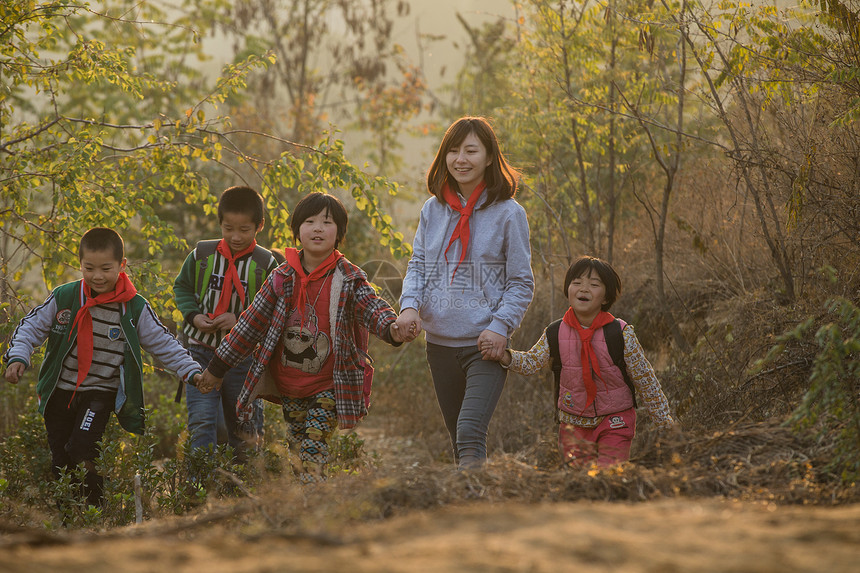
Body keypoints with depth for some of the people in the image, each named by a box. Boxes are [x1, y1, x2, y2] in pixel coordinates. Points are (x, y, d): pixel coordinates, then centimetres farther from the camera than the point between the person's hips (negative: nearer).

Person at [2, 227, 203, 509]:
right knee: (60, 460, 6)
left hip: (101, 392, -2)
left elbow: (164, 343, 0)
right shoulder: (63, 298, -5)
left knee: (81, 448, -21)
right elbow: (30, 327, 3)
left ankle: (95, 505, -3)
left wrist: (193, 372, -8)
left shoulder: (134, 308, -6)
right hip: (60, 390, 2)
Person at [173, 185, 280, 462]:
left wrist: (240, 319, -19)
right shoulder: (202, 254, -3)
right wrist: (194, 316, -7)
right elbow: (182, 287, 11)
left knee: (241, 425, 12)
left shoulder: (265, 264, -7)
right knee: (201, 423, -8)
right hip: (200, 351, 0)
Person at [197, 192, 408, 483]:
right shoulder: (282, 278, 0)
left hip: (328, 386, -3)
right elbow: (252, 322, 5)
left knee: (314, 450, -11)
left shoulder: (348, 279, -6)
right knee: (297, 447, 10)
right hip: (288, 385, 3)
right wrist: (218, 367, 7)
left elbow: (371, 306, -22)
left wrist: (391, 327, -47)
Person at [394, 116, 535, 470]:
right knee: (457, 439, 13)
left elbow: (521, 282, -2)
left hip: (486, 344, -5)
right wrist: (410, 305, -8)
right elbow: (418, 265, 11)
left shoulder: (508, 213, -4)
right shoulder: (433, 210, 9)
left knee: (470, 434, -21)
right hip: (440, 343, 5)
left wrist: (500, 327, -15)